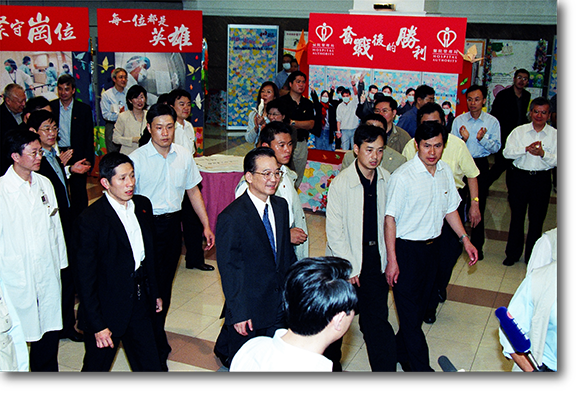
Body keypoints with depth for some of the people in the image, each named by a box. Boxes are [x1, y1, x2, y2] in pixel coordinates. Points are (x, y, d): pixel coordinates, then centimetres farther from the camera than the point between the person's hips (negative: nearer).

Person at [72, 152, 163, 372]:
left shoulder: (143, 205, 1)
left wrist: (154, 293, 17)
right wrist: (97, 325, -17)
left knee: (149, 365, 14)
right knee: (97, 366, 14)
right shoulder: (90, 220, -20)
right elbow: (85, 277, -17)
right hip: (106, 310, -5)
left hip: (140, 304, 6)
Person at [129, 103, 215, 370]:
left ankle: (155, 335, 35)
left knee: (166, 284, 14)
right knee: (151, 286, -1)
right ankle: (158, 349, 14)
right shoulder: (137, 159, -12)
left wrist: (206, 225, 12)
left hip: (173, 223, 5)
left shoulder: (184, 156, 3)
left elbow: (192, 190, 13)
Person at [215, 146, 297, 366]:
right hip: (248, 312, -6)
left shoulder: (281, 206, 4)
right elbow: (228, 270, -16)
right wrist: (238, 313, -16)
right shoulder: (231, 218, -19)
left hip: (280, 306, 7)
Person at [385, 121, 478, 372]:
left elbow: (450, 208, 15)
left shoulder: (445, 171, 2)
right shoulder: (402, 177, -19)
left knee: (420, 304, 17)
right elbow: (390, 218, -17)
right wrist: (392, 260, -19)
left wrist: (465, 239, 10)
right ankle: (420, 366, 14)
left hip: (432, 246, 7)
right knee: (409, 310, 0)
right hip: (406, 248, -6)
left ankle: (401, 350, 37)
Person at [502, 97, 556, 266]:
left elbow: (555, 160, -5)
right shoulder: (519, 131, 3)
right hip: (518, 176, 1)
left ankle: (531, 257, 21)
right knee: (517, 216, 9)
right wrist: (526, 149, -20)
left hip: (542, 180, 0)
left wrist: (542, 153, -22)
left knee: (537, 219, 7)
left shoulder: (554, 135, 1)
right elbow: (507, 152, -6)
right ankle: (513, 254, 23)